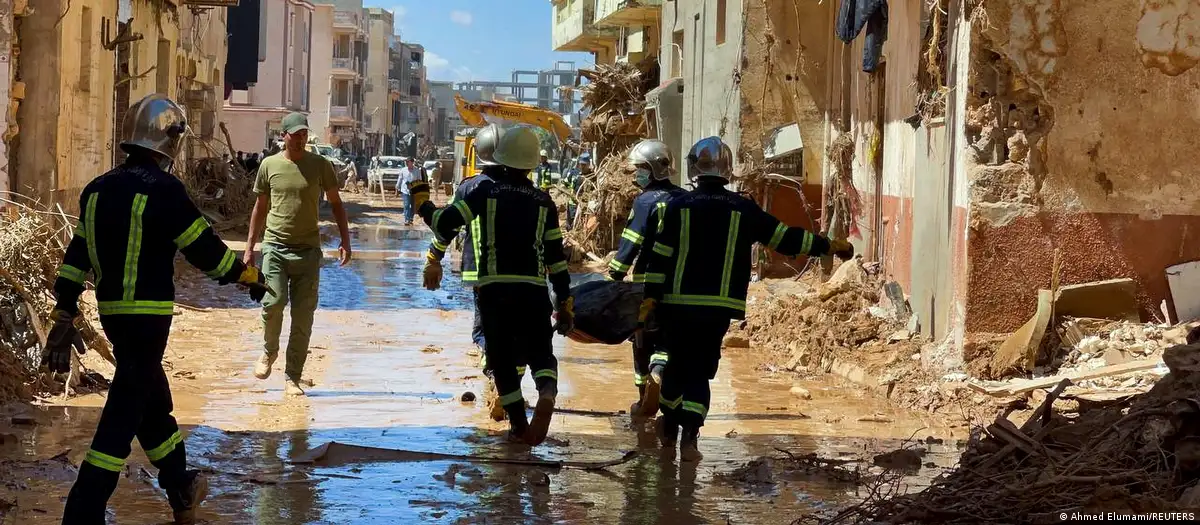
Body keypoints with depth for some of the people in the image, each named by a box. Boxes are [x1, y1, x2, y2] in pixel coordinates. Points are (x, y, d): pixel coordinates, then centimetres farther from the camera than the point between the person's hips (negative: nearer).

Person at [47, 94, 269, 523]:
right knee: (123, 416, -4)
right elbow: (206, 250, -11)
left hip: (111, 310, 8)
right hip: (148, 315, -8)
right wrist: (250, 277, 5)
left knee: (153, 399, 22)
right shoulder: (164, 191, -16)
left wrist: (64, 318, 12)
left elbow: (76, 257, 8)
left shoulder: (98, 189, 7)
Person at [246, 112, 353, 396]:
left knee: (303, 317, 0)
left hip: (308, 250, 1)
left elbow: (336, 203, 10)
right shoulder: (269, 165, 4)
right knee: (274, 302, -18)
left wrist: (345, 240, 0)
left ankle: (292, 378, 10)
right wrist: (250, 246, 11)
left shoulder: (320, 165, 2)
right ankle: (269, 351, 13)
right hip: (275, 247, 0)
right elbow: (261, 207, 13)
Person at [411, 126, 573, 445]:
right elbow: (556, 255, 7)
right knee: (540, 352, 9)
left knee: (502, 358, 12)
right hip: (533, 288, 1)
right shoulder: (543, 201, 7)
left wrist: (421, 202, 14)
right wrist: (564, 301, 12)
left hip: (494, 288, -1)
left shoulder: (487, 191, 0)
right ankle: (547, 392, -24)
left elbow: (445, 223, -4)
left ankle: (519, 425, 13)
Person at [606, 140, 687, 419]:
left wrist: (615, 275, -10)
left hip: (647, 281, -4)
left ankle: (646, 401, 15)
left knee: (644, 340, 9)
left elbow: (630, 243, -14)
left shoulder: (646, 201, -10)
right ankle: (658, 374, -18)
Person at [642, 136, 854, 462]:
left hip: (679, 302, 0)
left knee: (677, 363, 16)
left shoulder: (680, 206, -1)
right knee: (701, 369, 7)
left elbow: (661, 256, -3)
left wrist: (650, 297, 1)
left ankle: (669, 428, 31)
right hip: (720, 306, 0)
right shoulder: (743, 209, 1)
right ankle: (689, 436, -7)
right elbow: (784, 237, 5)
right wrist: (829, 246, 15)